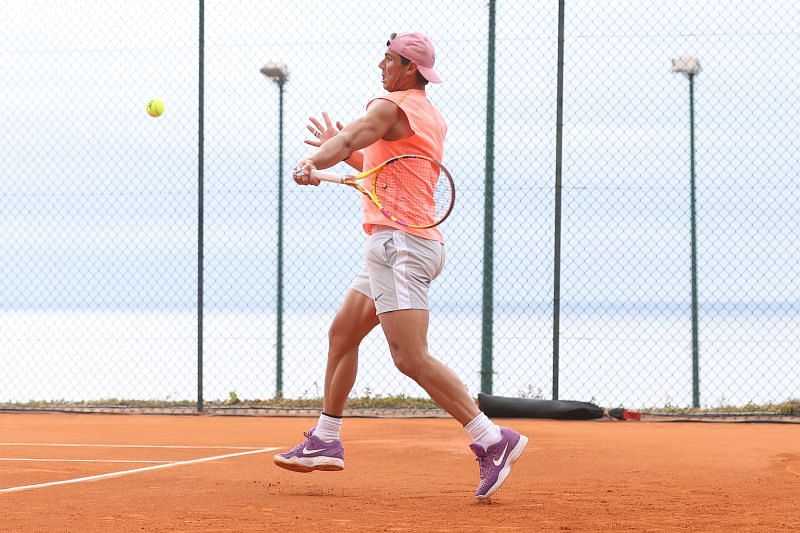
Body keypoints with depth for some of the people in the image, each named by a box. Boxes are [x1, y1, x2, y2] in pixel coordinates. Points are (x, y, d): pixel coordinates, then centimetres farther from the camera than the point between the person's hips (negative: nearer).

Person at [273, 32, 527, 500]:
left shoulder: (392, 106, -8)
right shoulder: (432, 117, 20)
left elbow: (349, 138, -26)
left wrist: (313, 162, -38)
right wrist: (345, 151, 29)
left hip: (399, 240, -10)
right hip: (396, 246, 10)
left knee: (411, 357, -18)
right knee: (342, 334, 19)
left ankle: (494, 440, -22)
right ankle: (325, 440, 26)